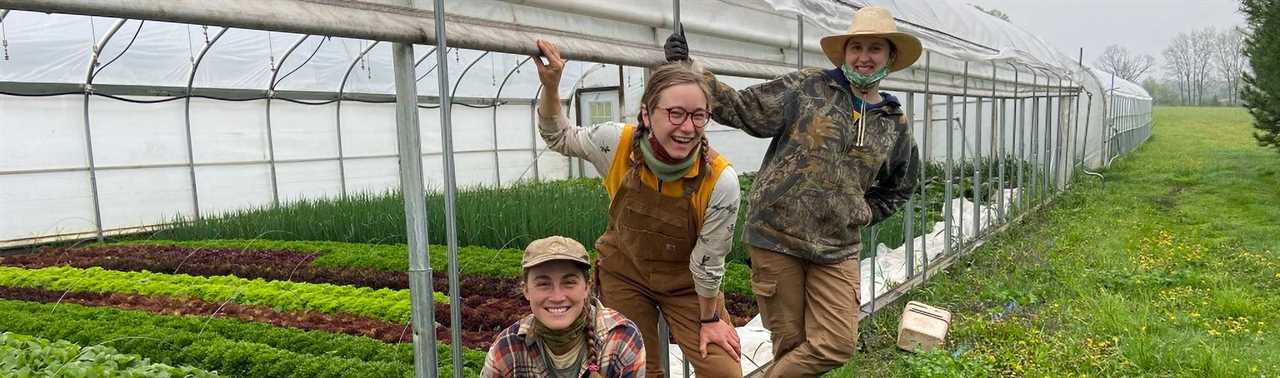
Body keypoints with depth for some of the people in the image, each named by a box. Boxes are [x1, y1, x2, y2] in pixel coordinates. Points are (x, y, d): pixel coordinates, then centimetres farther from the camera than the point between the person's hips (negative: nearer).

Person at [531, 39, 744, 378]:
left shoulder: (719, 180, -30)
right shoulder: (617, 144, -24)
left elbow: (707, 262, -16)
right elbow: (558, 137, -3)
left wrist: (709, 318, -4)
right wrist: (550, 86, -19)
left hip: (686, 283, -1)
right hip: (623, 273, 2)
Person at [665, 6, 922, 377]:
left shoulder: (895, 124, 10)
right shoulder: (804, 87, -2)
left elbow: (898, 188, 25)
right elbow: (741, 107, -3)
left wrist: (863, 213, 11)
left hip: (837, 250, 4)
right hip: (776, 237, -3)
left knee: (836, 346, -2)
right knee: (791, 343, 5)